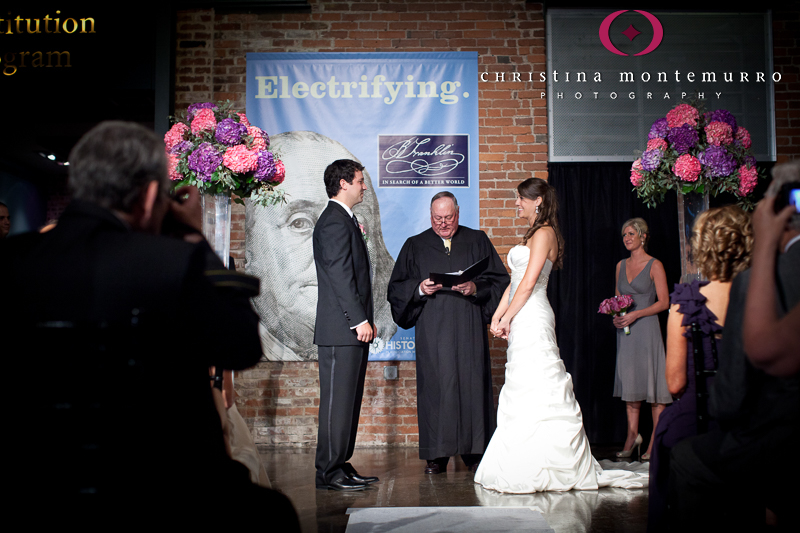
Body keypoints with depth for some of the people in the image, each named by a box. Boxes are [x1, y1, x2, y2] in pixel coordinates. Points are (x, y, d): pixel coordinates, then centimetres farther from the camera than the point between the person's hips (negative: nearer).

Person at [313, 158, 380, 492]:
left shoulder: (345, 220, 20)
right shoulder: (335, 222, -12)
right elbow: (340, 276, -19)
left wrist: (365, 319, 18)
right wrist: (360, 320, -19)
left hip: (353, 327, 10)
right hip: (341, 329, -10)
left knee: (349, 399, 13)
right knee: (338, 400, -5)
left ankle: (341, 464, 20)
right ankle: (329, 472, 1)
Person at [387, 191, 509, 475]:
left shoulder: (478, 241, 12)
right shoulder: (415, 246, 13)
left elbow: (500, 279, 7)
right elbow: (396, 287, 9)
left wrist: (476, 288, -11)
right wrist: (419, 289, -10)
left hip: (469, 328, 0)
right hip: (432, 331, 0)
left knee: (472, 384, -2)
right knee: (435, 385, -3)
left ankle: (474, 451, 7)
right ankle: (437, 455, 3)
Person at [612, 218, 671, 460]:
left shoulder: (654, 265, -4)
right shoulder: (621, 265, 12)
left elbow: (663, 302, -7)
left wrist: (635, 314, -15)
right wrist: (615, 316, -1)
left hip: (646, 328, -5)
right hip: (625, 331, 5)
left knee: (653, 382, -2)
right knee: (629, 382, 7)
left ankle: (656, 441, 5)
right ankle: (632, 436, 15)